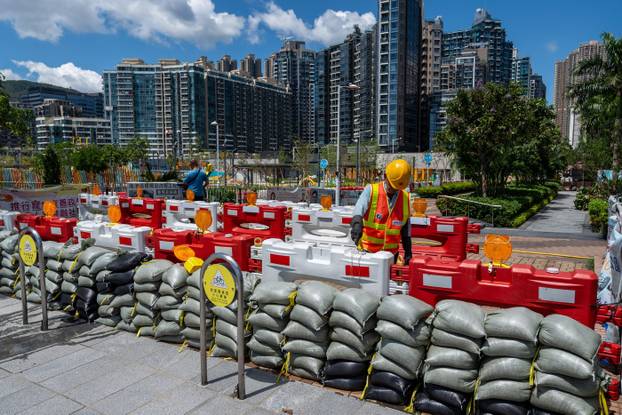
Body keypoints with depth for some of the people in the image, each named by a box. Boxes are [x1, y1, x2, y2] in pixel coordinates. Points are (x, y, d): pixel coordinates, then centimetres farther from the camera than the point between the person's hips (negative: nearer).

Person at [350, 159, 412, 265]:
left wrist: (408, 250, 13)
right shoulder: (371, 191, -5)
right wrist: (357, 224, -44)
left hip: (391, 253, 3)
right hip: (367, 251, -3)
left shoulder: (405, 198, 7)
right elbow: (359, 209, -24)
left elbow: (406, 228, 14)